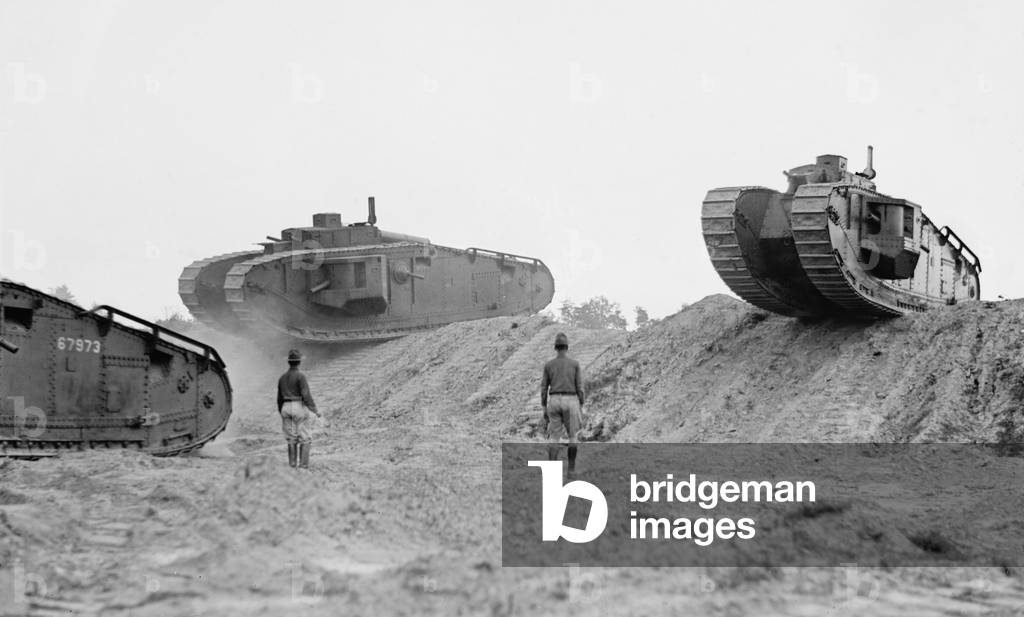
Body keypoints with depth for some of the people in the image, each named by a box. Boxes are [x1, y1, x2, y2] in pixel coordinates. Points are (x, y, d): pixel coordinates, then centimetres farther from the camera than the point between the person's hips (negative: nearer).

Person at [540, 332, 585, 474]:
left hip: (554, 402, 2)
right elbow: (580, 388, -3)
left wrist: (544, 410, 11)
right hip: (570, 402, -2)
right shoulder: (575, 364, -1)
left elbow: (544, 388, 4)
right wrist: (581, 409, 3)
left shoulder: (548, 365, 4)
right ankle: (571, 470, 8)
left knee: (554, 438, 4)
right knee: (572, 437, 11)